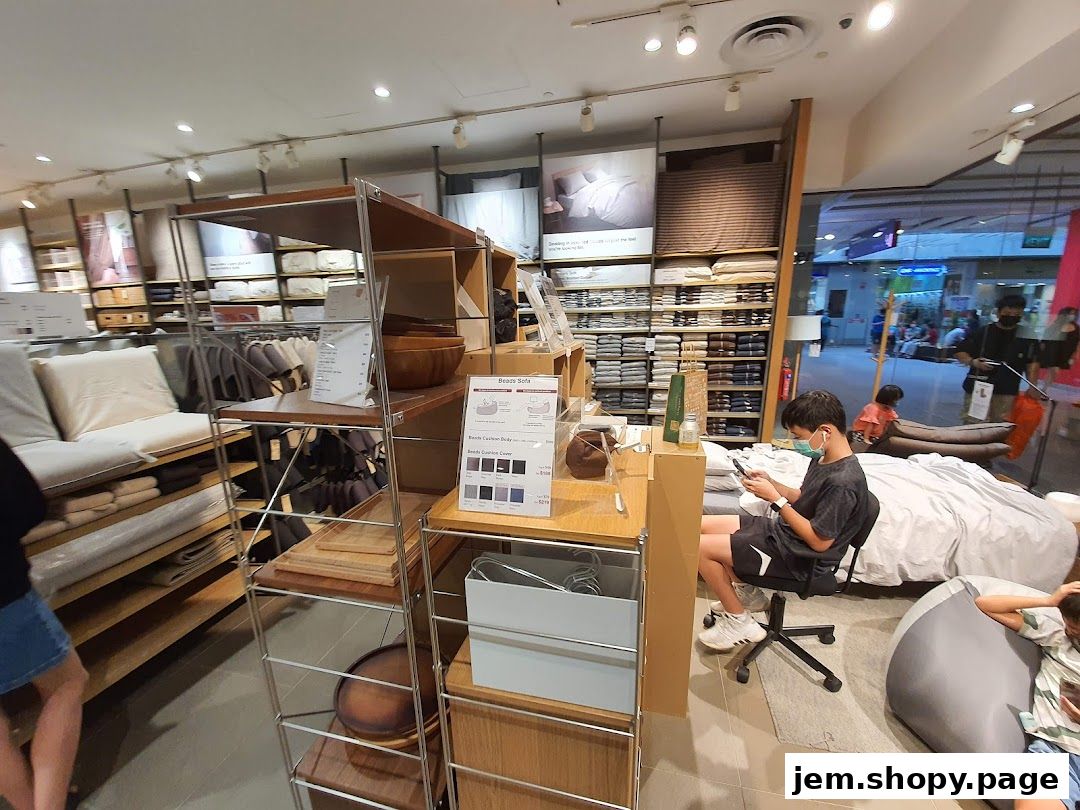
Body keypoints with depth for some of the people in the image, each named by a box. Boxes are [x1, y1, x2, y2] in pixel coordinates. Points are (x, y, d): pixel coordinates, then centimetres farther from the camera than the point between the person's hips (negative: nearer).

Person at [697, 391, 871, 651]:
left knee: (700, 548, -16)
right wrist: (771, 483, -3)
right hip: (781, 530, 10)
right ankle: (746, 593, 19)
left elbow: (819, 541, -23)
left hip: (798, 557, -9)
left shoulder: (843, 482, -27)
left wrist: (775, 499, -21)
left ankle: (738, 622, 6)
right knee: (701, 526, 5)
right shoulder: (824, 459, 2)